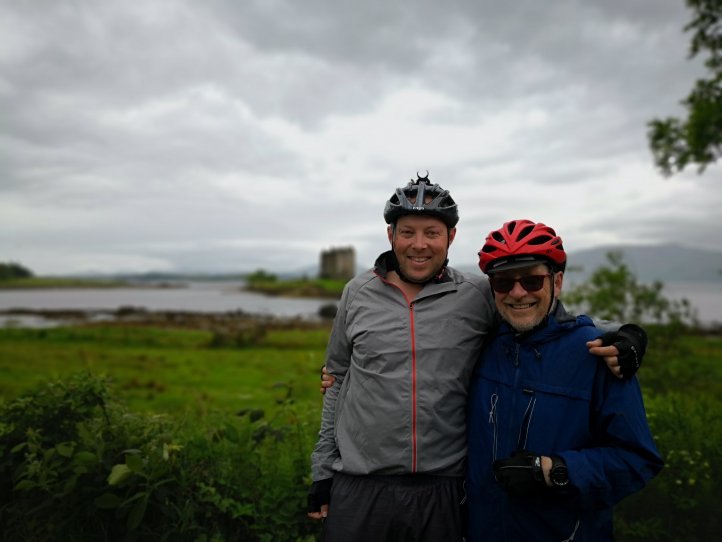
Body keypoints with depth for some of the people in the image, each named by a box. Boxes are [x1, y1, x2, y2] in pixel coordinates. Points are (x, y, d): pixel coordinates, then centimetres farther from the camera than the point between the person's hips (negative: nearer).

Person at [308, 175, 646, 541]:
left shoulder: (478, 296, -3)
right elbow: (338, 382, 8)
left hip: (441, 496, -1)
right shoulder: (358, 293, 1)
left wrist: (616, 336, -13)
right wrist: (322, 470, 9)